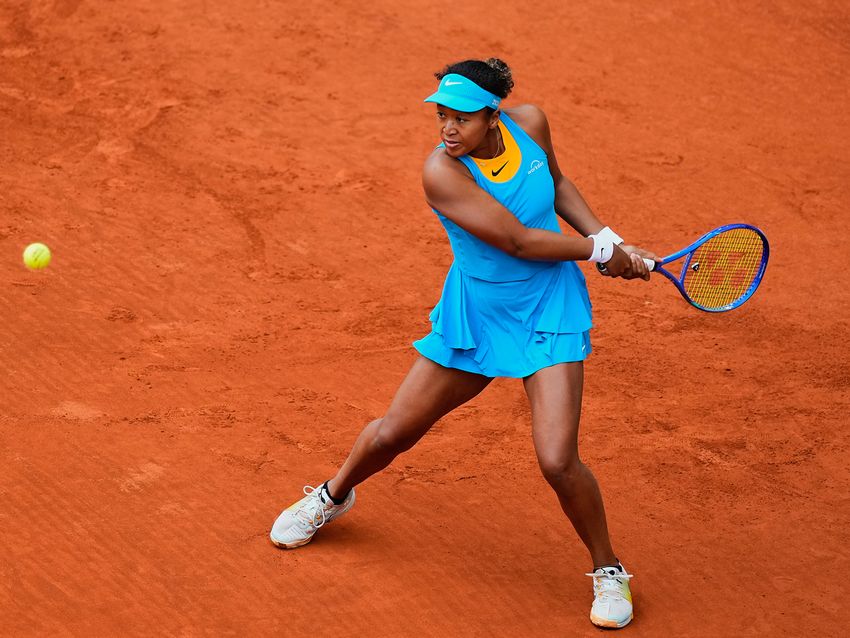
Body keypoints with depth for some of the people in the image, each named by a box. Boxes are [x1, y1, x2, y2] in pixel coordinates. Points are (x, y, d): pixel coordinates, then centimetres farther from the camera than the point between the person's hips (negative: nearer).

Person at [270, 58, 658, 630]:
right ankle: (333, 496, 45)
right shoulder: (442, 171, -24)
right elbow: (517, 241, -25)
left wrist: (610, 239, -1)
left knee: (557, 460, -14)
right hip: (474, 315, 0)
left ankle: (609, 571, 12)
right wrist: (601, 251, -16)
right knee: (394, 433, 10)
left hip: (548, 311, 1)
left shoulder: (530, 122, -11)